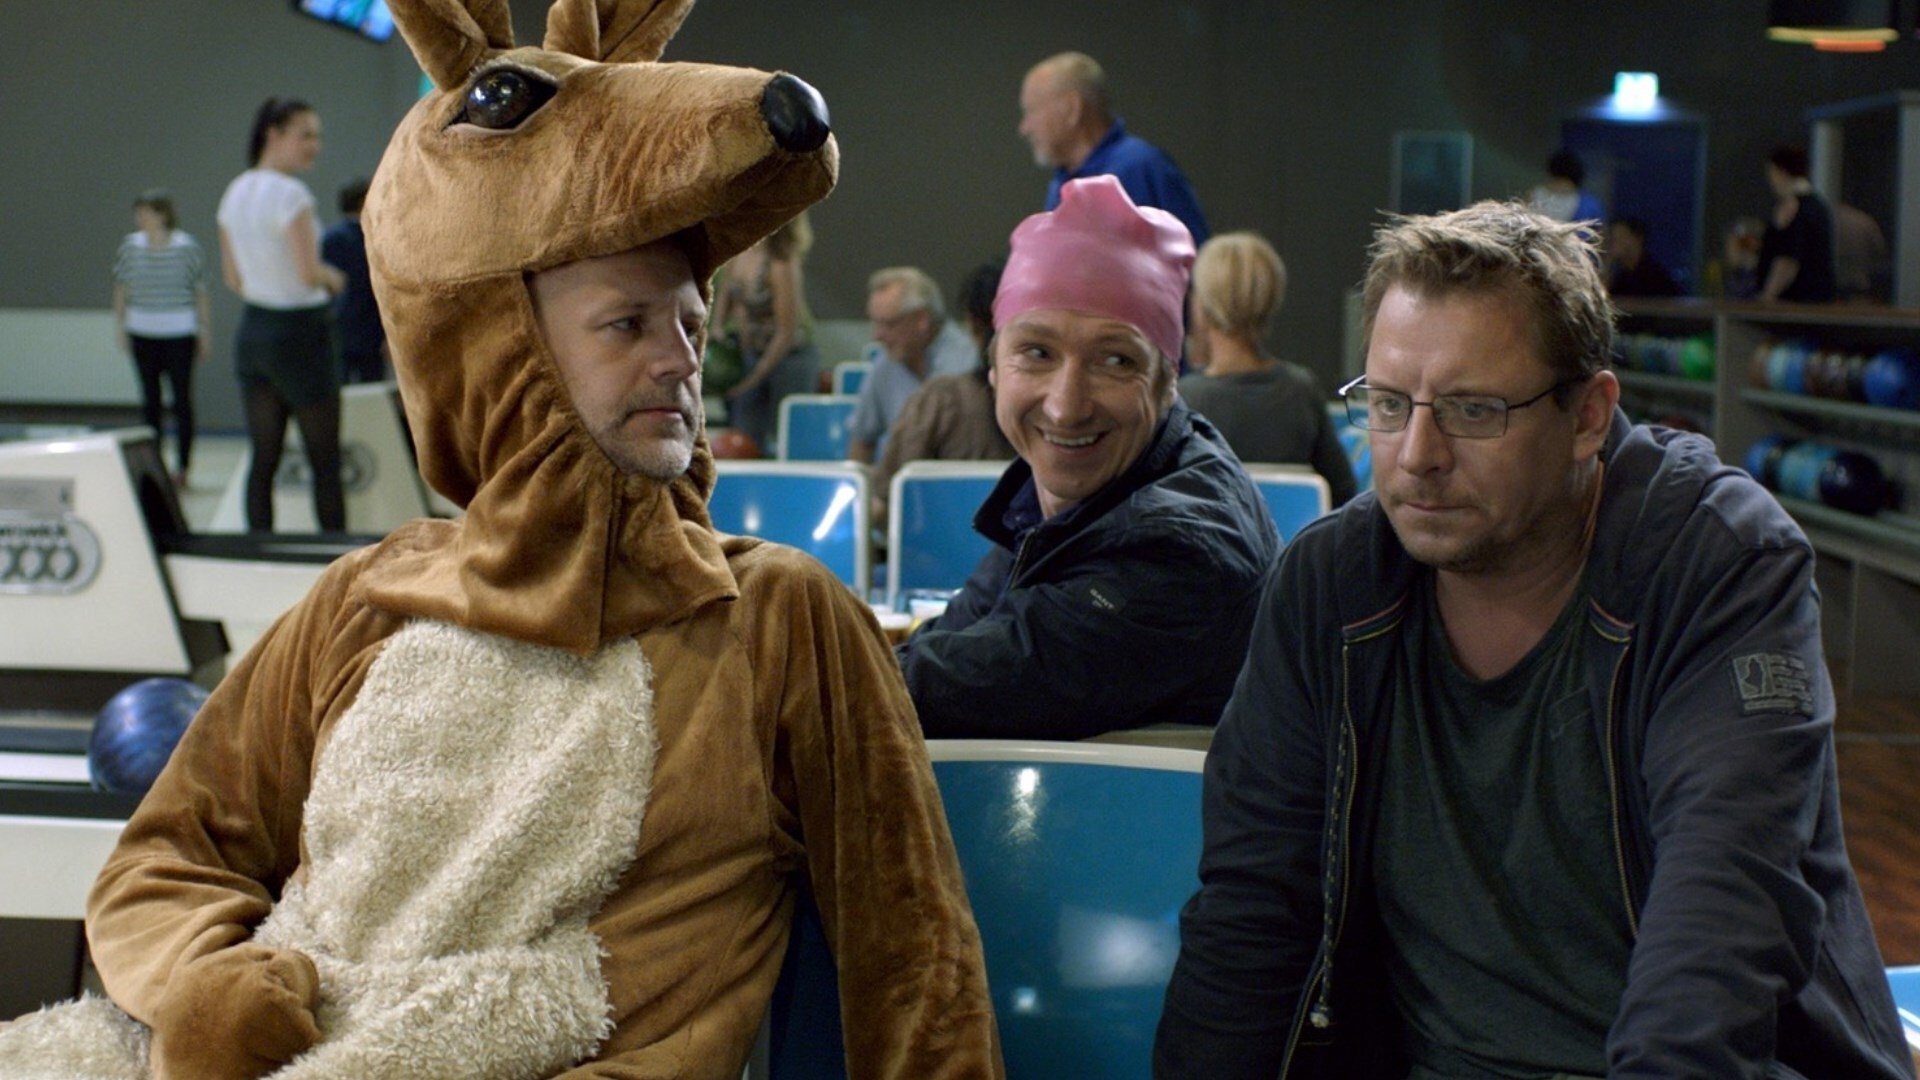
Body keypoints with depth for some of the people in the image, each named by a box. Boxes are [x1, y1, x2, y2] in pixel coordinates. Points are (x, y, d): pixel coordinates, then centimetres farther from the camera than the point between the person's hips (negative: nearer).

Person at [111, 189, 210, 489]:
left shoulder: (187, 247, -6)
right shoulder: (131, 246, 2)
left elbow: (201, 292, 0)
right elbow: (121, 289, 9)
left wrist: (204, 332, 0)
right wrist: (120, 327, 5)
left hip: (179, 334, -3)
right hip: (142, 334, 3)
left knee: (182, 399, 0)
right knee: (149, 398, 9)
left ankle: (182, 465, 7)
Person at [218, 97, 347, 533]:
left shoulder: (235, 192, 8)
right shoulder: (291, 194, -16)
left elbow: (233, 279, 14)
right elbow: (309, 274, -20)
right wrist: (333, 277, -1)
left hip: (252, 329, 7)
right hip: (300, 331, -7)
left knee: (263, 458, 9)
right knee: (325, 461, 1)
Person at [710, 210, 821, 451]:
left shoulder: (782, 264, -24)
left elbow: (787, 333, -20)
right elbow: (727, 293, 18)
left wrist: (754, 378, -16)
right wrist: (718, 329, 2)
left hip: (788, 359, -7)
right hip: (747, 356, 7)